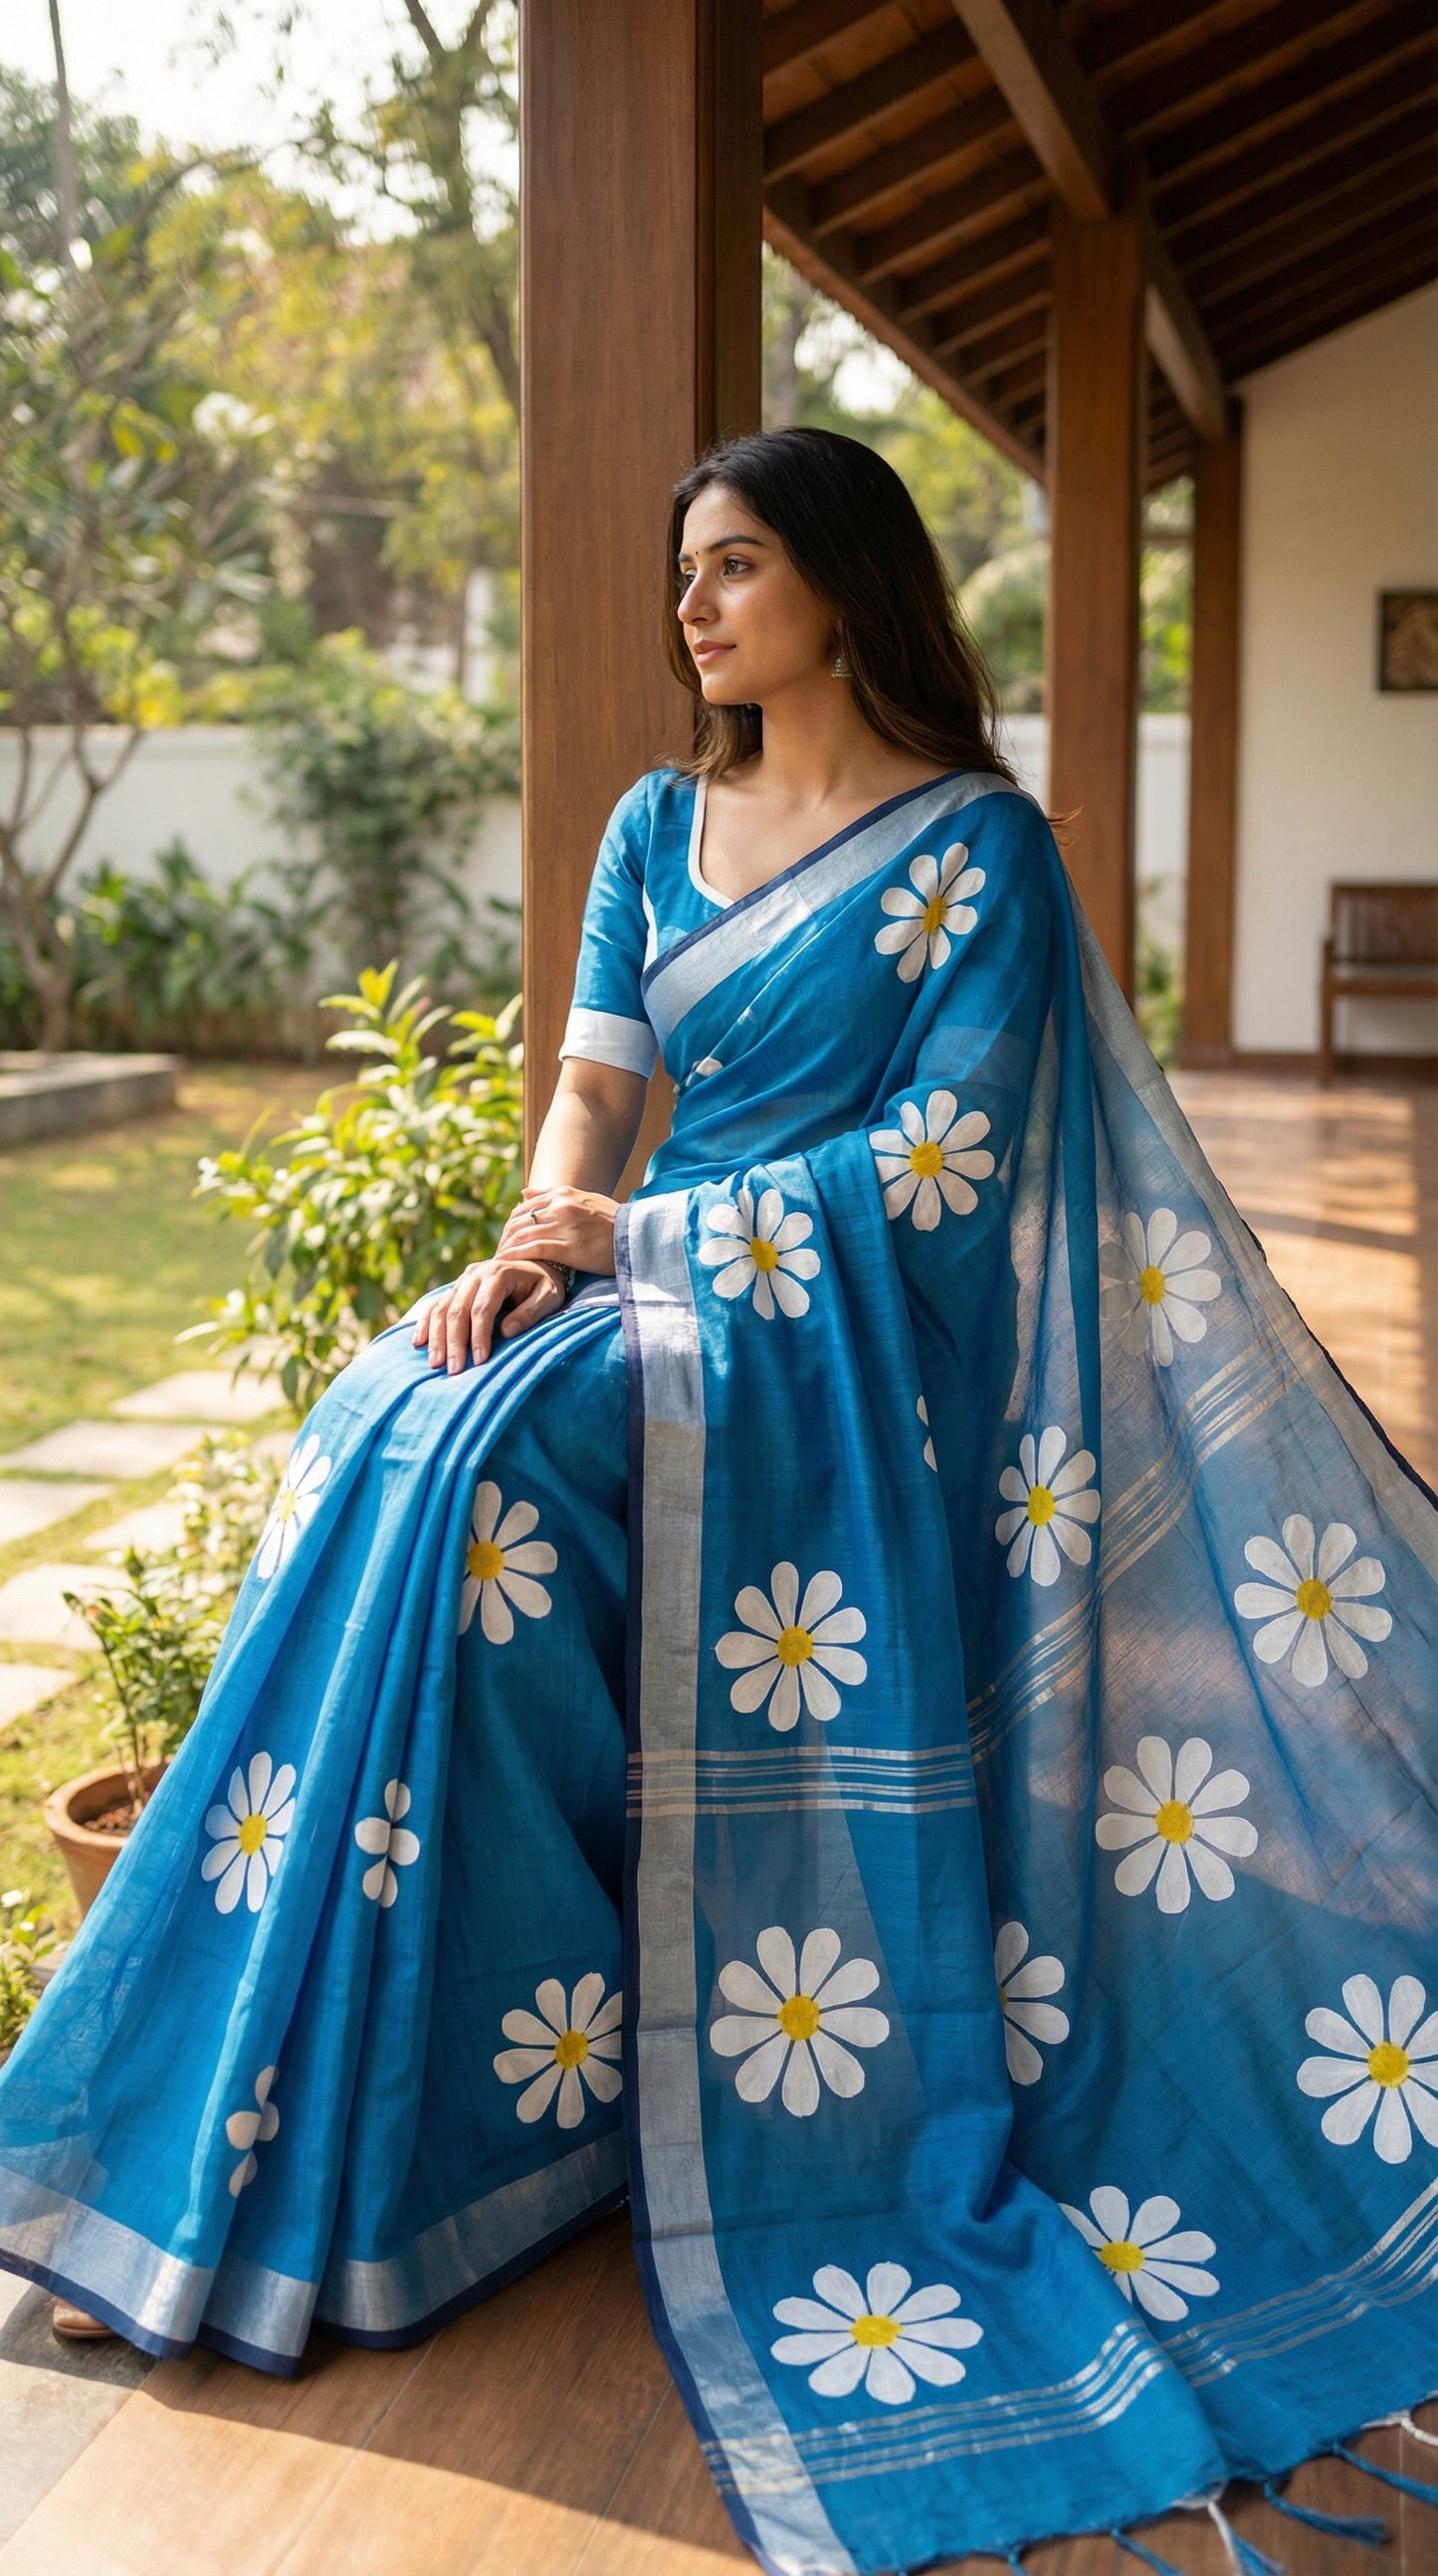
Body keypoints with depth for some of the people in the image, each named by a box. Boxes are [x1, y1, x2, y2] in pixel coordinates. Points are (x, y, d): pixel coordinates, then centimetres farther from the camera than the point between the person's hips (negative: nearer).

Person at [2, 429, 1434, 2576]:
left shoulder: (976, 842, -3)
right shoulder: (658, 826, 16)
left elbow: (949, 1153, -11)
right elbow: (596, 1077, 8)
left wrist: (655, 1235, -16)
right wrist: (536, 1237, -14)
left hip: (841, 1329, -6)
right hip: (648, 1278, 6)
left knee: (488, 1459, -29)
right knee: (383, 1435, -21)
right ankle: (315, 2076, -13)